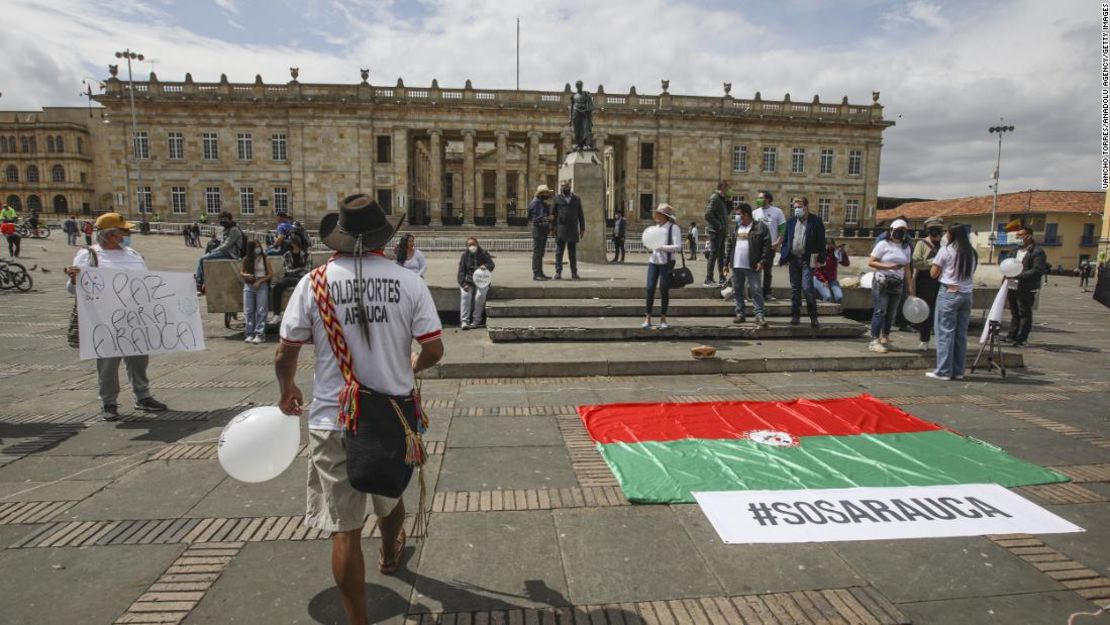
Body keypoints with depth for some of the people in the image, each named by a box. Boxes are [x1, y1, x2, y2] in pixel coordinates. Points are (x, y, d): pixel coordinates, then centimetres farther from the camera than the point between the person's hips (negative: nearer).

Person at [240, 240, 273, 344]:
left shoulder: (265, 259, -1)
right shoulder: (246, 259, 6)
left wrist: (259, 281, -12)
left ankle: (260, 334, -5)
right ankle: (250, 333, 8)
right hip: (248, 286, 3)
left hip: (262, 286, -3)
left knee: (261, 311, -5)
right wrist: (246, 275, -11)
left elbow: (270, 274, -2)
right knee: (248, 311, 2)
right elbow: (241, 272, 11)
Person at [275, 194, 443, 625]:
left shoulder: (314, 282, -8)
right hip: (393, 415, 2)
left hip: (334, 421, -2)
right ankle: (390, 555, 58)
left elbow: (284, 354, -4)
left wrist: (287, 391, 17)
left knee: (345, 528, 9)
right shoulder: (409, 282, -8)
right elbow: (434, 350, -8)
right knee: (389, 497, 29)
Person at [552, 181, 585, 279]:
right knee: (559, 252, -2)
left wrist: (582, 228, 6)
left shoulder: (576, 199, 13)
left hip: (573, 230, 2)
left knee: (573, 253, 7)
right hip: (560, 230, -2)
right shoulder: (557, 199, 6)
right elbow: (552, 214, 4)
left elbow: (581, 215, 12)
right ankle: (558, 272, 1)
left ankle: (574, 272, 13)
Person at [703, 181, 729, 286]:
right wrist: (719, 225, -20)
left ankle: (722, 278, 19)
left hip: (721, 232, 10)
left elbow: (725, 214, 22)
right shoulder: (714, 197, -10)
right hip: (715, 231, -10)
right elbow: (708, 214, -21)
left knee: (721, 255, 13)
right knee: (713, 254, -9)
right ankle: (708, 280, -6)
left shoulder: (721, 199, 19)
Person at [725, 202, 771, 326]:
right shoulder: (735, 227, 13)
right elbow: (730, 245, 15)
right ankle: (740, 314, 19)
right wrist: (728, 261, 11)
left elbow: (767, 246, -8)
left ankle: (760, 315, -1)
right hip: (736, 265, 6)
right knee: (737, 291, 9)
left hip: (752, 266, -5)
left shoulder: (761, 227, -4)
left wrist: (762, 261, -14)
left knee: (756, 290, -5)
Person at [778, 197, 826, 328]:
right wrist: (784, 257, 4)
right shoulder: (791, 221, 10)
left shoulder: (816, 221, -2)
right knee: (795, 289, 8)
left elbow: (821, 241, -3)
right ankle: (795, 316, 16)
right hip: (793, 259, 4)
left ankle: (813, 317, -1)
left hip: (807, 260, -4)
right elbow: (785, 240, 11)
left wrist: (818, 259, -8)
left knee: (807, 288, -10)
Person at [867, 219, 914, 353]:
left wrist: (910, 287, 10)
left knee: (891, 313, 9)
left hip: (898, 284, 5)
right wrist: (889, 266, -19)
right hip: (882, 282, -5)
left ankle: (885, 338, 22)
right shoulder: (883, 244, -4)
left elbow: (907, 269, 14)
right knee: (880, 311, -9)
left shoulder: (906, 248, 12)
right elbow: (871, 262, -8)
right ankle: (874, 341, -8)